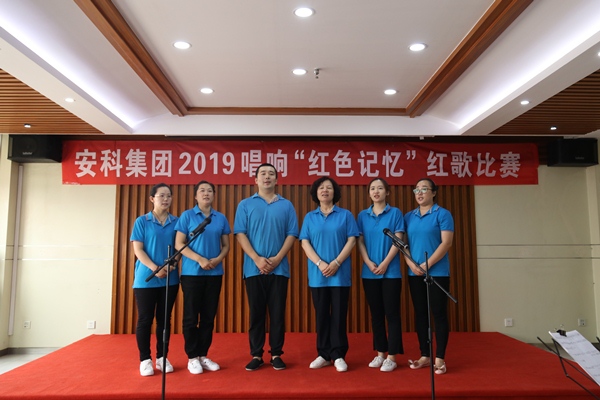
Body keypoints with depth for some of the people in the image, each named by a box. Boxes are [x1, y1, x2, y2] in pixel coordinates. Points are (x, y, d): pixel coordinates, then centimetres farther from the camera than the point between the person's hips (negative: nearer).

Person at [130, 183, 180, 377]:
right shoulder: (142, 221, 0)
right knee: (145, 319, 2)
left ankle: (162, 357, 19)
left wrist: (172, 264, -12)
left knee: (164, 319, 9)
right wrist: (154, 268, -17)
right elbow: (138, 249, -5)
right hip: (146, 279, -2)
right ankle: (145, 359, 14)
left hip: (170, 279, 2)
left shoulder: (176, 222, 7)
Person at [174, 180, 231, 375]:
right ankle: (192, 357, 13)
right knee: (191, 316, 2)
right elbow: (179, 244, -6)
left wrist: (218, 259, -10)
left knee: (209, 316, 8)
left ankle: (203, 355, 19)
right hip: (192, 273, -3)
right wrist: (200, 259, -16)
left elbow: (226, 245, 10)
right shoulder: (187, 215, -1)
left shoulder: (221, 218, 8)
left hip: (215, 273, 3)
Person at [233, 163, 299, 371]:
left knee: (278, 313, 5)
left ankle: (276, 354, 17)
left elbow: (292, 234, 2)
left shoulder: (286, 205, 8)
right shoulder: (245, 205, 6)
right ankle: (256, 355, 17)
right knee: (256, 313, 6)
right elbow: (240, 234, -2)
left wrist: (277, 258, -10)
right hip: (253, 268, 0)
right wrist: (257, 259, -13)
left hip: (279, 268, 1)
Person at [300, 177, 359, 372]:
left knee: (339, 314, 1)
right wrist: (320, 264, -13)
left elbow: (351, 241, -2)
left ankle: (338, 355, 11)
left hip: (340, 273, -1)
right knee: (321, 314, 8)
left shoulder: (345, 215, 4)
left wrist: (336, 262, -13)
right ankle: (324, 355, 17)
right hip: (317, 274, 2)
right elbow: (305, 243, 1)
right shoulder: (309, 217, 8)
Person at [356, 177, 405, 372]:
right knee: (376, 314, 10)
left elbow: (398, 240, -6)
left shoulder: (395, 213, 1)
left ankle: (392, 356, 6)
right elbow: (360, 242, 4)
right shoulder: (363, 215, 8)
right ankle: (380, 353, 19)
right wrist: (369, 263, -9)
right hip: (369, 273, 3)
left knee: (392, 313, -1)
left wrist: (384, 264, -14)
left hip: (391, 272, -3)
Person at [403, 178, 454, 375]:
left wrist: (427, 264, -16)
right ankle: (425, 355, 19)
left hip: (437, 272, -4)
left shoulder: (442, 214, -2)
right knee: (420, 314, 9)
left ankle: (440, 358, 9)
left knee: (439, 314, 0)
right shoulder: (409, 216, 10)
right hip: (414, 273, 4)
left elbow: (446, 243, -11)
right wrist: (412, 264, -9)